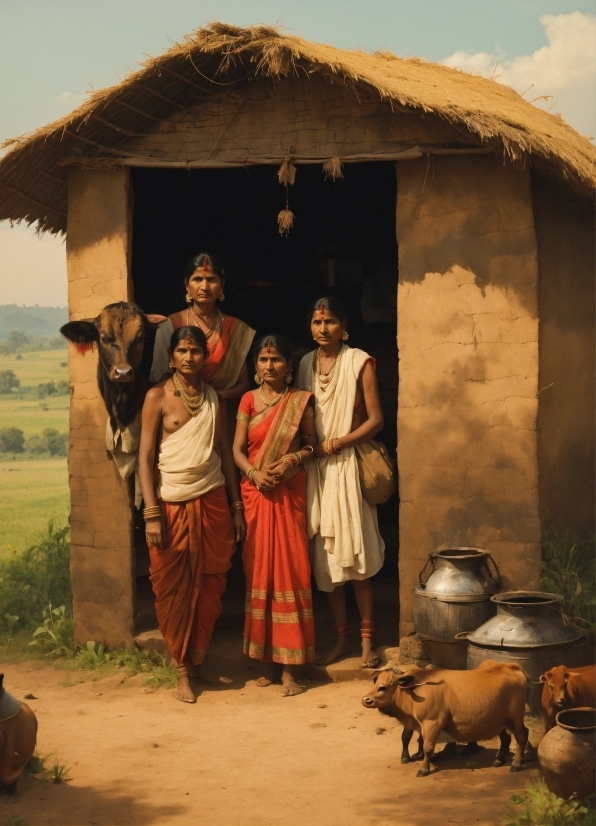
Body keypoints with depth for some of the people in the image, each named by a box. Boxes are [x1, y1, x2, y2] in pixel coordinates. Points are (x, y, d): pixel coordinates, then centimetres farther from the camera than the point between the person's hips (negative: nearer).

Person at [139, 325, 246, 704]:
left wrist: (237, 507, 9)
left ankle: (198, 657, 24)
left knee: (209, 586, 8)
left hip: (212, 501, 3)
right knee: (175, 590, 2)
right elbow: (145, 457, -6)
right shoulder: (158, 396, -4)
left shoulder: (213, 397, 7)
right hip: (172, 504, -3)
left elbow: (226, 452, 11)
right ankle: (183, 669, 13)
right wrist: (152, 513, -13)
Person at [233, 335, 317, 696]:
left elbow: (312, 445, 5)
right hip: (256, 492, 2)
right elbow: (238, 449, 3)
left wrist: (292, 460, -14)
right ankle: (269, 660, 11)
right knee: (260, 570, 3)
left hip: (290, 493, -2)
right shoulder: (249, 400, 5)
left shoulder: (301, 401, 2)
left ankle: (289, 666, -2)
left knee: (290, 569, -5)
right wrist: (254, 473, -14)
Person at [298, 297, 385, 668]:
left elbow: (375, 420, -7)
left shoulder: (360, 362, -5)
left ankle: (368, 638, 5)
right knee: (326, 557, 5)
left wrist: (335, 444, -14)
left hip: (349, 466, -4)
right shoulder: (306, 364, 9)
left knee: (355, 556, -5)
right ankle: (341, 637, 15)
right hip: (316, 469, 4)